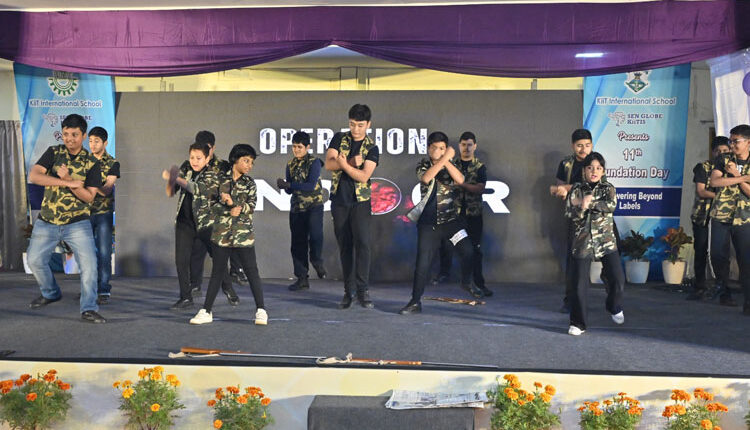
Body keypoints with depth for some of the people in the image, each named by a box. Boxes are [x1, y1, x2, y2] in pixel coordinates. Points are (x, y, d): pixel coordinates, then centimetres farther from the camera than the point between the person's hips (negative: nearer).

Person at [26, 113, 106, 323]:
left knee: (89, 264, -12)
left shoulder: (91, 163, -3)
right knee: (35, 260, 10)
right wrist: (66, 183, -25)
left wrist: (68, 179, -24)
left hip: (77, 223, -2)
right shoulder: (53, 153, -1)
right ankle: (51, 294, 36)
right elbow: (33, 176, -16)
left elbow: (89, 197, -9)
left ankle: (89, 309, -3)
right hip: (47, 222, 2)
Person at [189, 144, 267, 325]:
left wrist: (233, 203, -20)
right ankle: (206, 311, 14)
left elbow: (251, 206, -6)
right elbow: (213, 204, -4)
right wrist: (229, 211, -18)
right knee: (217, 272, 6)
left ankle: (261, 310, 8)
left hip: (243, 234, 0)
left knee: (252, 271, 0)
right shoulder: (219, 178, 4)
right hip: (221, 233, 0)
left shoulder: (250, 183, 6)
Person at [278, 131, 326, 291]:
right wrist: (285, 186, -11)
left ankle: (317, 262, 7)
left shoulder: (314, 162, -6)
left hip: (314, 206, -5)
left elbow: (311, 186, -16)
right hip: (296, 207, 5)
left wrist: (289, 185, -17)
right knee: (298, 243, 4)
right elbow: (290, 190, 13)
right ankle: (302, 279, 12)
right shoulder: (290, 164, 11)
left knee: (315, 235, -23)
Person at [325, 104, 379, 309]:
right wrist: (352, 162, -18)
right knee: (345, 247, 6)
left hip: (360, 201, -2)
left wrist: (343, 164, -25)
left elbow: (363, 176, -13)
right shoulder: (339, 139, 7)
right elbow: (329, 164, -6)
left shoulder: (372, 148, -1)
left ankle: (362, 290, -13)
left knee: (362, 243, -16)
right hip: (339, 201, 2)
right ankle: (348, 291, 12)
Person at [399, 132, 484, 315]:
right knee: (422, 263, -2)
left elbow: (460, 180, -13)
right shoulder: (423, 165, 4)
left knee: (467, 250, -18)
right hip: (428, 222, 0)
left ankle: (466, 282, 11)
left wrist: (446, 160, -19)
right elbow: (425, 178, -19)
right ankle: (415, 302, 10)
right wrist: (444, 159, -22)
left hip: (450, 219, 1)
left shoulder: (450, 165, 6)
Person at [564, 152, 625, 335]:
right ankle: (578, 324, 10)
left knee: (618, 280, -3)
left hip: (606, 241, 1)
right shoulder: (576, 189, 5)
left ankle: (614, 307, 30)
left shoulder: (608, 188, 6)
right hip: (583, 242, -1)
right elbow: (569, 213, -5)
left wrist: (589, 203, -18)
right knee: (579, 285, -4)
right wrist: (582, 207, -24)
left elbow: (611, 205, -14)